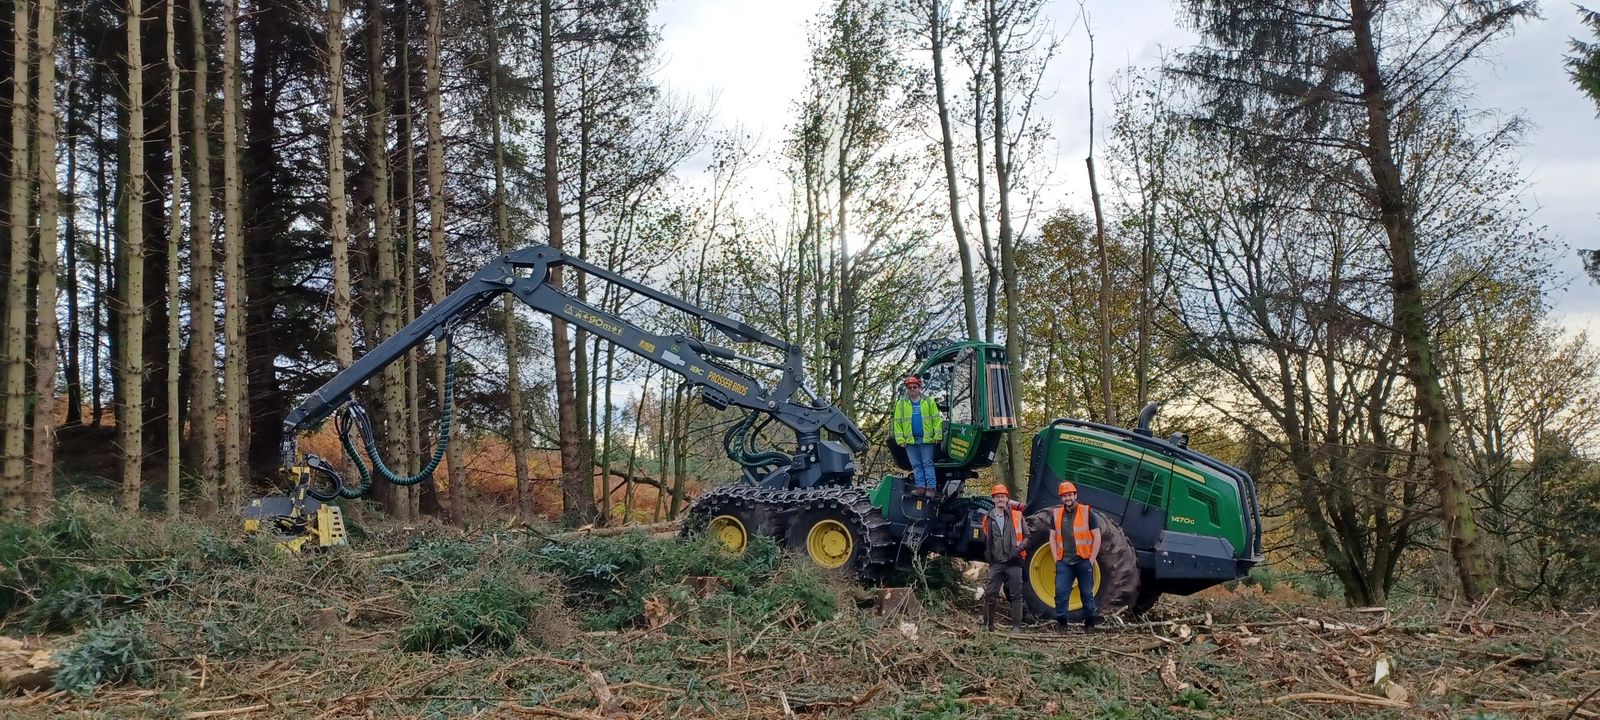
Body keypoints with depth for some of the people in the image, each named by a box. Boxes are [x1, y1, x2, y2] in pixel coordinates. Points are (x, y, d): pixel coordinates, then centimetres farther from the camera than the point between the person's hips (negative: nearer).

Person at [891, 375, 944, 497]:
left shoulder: (929, 402, 4)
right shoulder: (901, 404, 7)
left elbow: (936, 419, 1)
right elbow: (897, 422, 5)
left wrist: (938, 436, -7)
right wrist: (900, 439, -3)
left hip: (926, 439, -2)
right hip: (910, 440, 2)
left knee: (927, 464, -1)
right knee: (916, 465, 6)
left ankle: (931, 487, -1)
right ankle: (921, 487, 10)